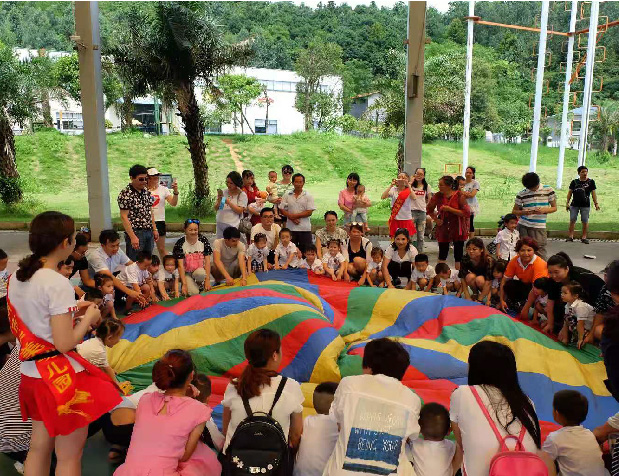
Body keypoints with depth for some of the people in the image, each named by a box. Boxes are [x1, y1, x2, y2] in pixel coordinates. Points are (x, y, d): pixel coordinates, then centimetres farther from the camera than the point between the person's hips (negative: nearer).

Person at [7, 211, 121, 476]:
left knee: (39, 447, 24)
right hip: (61, 377, -8)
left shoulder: (15, 278, 3)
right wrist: (88, 318, -8)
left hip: (31, 372, 8)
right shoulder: (58, 284, -23)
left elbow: (36, 320, 12)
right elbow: (64, 344, -23)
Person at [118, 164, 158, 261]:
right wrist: (132, 237, -21)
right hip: (136, 233, -7)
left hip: (149, 232, 7)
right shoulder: (125, 194, -13)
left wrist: (154, 229, 13)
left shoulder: (146, 191, 10)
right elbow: (124, 217, -16)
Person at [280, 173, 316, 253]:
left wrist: (295, 215, -12)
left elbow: (309, 212, -6)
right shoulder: (287, 196, 8)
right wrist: (291, 217, -11)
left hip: (305, 228, -2)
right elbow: (281, 210, 5)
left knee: (306, 252, 1)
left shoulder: (308, 196, 2)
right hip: (290, 228, 2)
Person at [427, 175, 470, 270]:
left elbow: (467, 213, -17)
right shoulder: (438, 196, -2)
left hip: (457, 229, -2)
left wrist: (450, 209, -22)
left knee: (458, 254, 4)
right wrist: (435, 219, 2)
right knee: (442, 253, 7)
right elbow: (429, 209, 15)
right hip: (443, 228, 2)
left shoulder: (459, 196, -11)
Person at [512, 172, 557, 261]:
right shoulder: (521, 194, 3)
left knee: (540, 252, -6)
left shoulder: (548, 190, 3)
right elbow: (514, 211, 10)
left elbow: (554, 208, 9)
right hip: (523, 227, 1)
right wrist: (523, 212, -12)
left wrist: (544, 210, -12)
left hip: (539, 227, -1)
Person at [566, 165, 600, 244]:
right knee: (572, 220, 0)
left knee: (585, 221, 2)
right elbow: (570, 193, 8)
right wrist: (567, 203, 3)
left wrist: (596, 203, -2)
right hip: (574, 204, 1)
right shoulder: (574, 182, 5)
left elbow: (593, 193, 4)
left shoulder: (591, 182, 3)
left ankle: (584, 237, 11)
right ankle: (570, 236, 7)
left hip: (585, 205, -1)